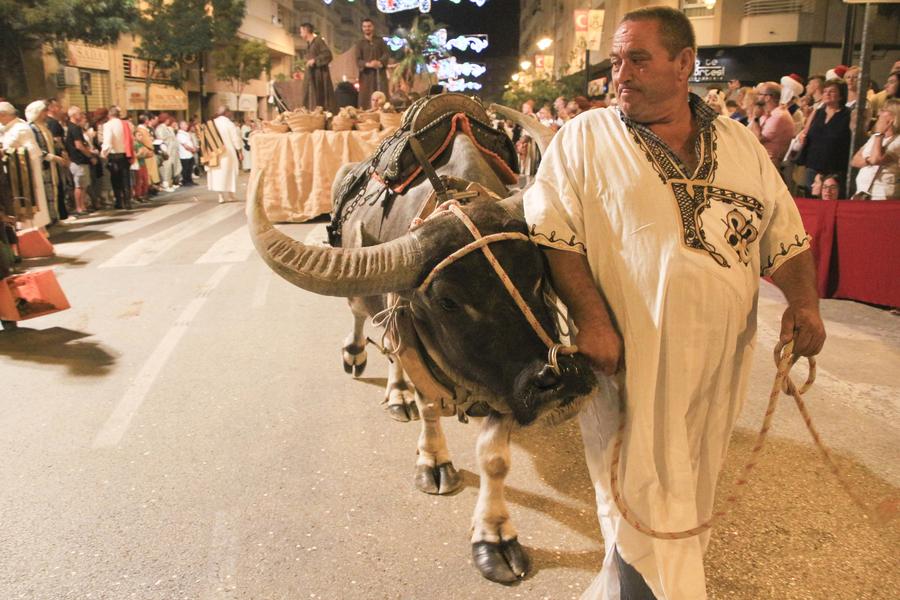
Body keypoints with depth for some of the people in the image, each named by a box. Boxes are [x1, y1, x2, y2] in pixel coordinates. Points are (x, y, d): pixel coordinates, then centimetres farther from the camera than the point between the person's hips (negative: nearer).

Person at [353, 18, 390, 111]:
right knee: (366, 98, -6)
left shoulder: (380, 41, 13)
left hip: (380, 73, 1)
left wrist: (380, 62, -20)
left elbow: (387, 54, 1)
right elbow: (358, 60, -1)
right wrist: (368, 64, -22)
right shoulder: (359, 44, 10)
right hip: (366, 74, 0)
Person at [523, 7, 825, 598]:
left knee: (692, 500, 19)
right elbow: (553, 233, -9)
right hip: (631, 359, -4)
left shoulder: (741, 142, 8)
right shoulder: (585, 137, -3)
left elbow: (784, 235, 12)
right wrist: (591, 317, -21)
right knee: (647, 510, 1)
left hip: (720, 362, 5)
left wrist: (804, 301, -5)